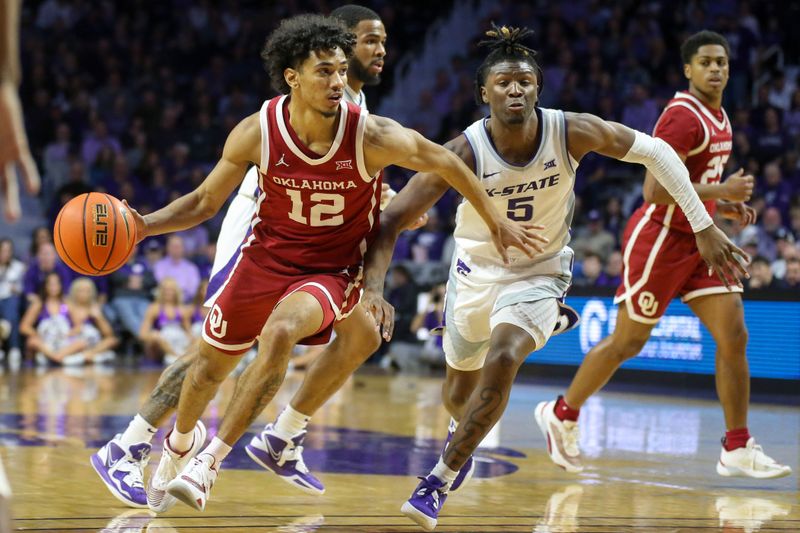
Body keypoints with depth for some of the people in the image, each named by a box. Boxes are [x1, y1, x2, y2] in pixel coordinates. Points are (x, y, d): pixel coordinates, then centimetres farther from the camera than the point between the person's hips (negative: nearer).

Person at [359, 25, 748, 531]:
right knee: (460, 389, 19)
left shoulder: (573, 132, -23)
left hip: (539, 274, -1)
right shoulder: (465, 152, -26)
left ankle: (441, 480, -17)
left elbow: (655, 151, -9)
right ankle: (462, 435, 58)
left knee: (502, 359, -30)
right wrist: (375, 287, -41)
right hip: (477, 269, 1)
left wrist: (704, 227, -10)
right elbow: (393, 218, -26)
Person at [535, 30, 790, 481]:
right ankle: (562, 415, 24)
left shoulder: (719, 117, 12)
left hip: (698, 239, 8)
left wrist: (724, 207, 9)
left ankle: (737, 450, 1)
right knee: (627, 342, 4)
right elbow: (655, 190, -25)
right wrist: (720, 192, -23)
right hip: (661, 238, -8)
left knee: (734, 336, -3)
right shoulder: (683, 117, -19)